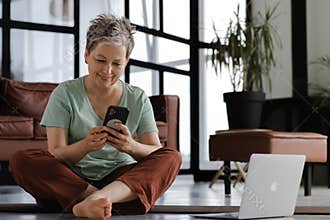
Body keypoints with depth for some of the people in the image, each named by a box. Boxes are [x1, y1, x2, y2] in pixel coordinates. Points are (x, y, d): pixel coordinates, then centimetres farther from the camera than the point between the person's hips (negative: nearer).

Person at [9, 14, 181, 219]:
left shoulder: (138, 99, 9)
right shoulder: (65, 94, 3)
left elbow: (157, 152, 1)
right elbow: (56, 153, -5)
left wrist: (131, 147, -22)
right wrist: (85, 146, -27)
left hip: (123, 179, 2)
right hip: (72, 179, -1)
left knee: (172, 157, -24)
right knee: (21, 160, -26)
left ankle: (95, 200, -43)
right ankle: (102, 200, -35)